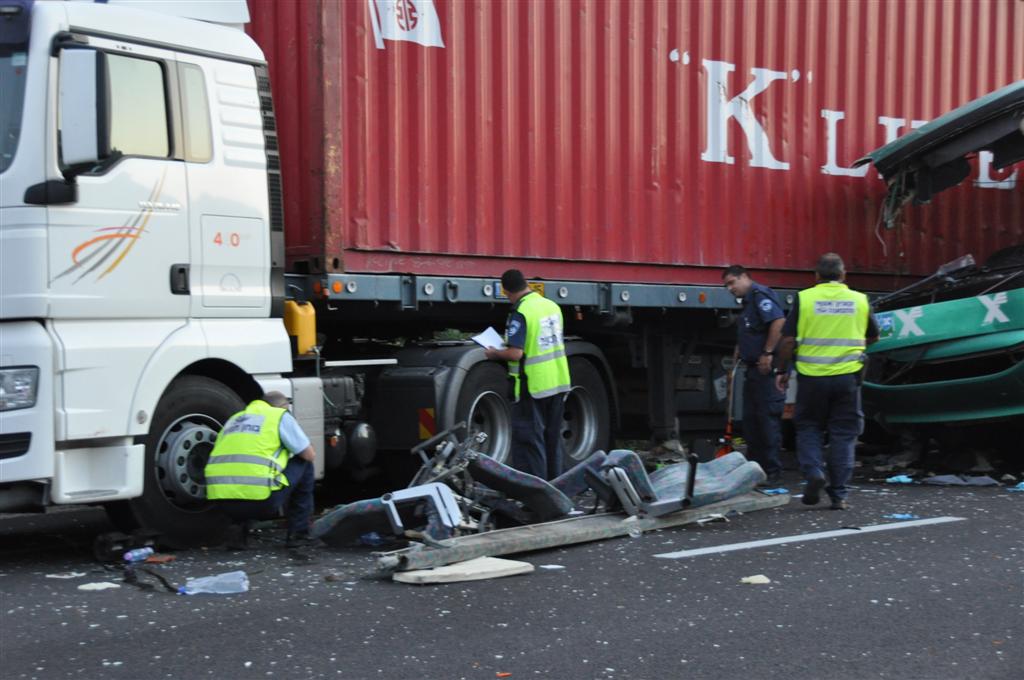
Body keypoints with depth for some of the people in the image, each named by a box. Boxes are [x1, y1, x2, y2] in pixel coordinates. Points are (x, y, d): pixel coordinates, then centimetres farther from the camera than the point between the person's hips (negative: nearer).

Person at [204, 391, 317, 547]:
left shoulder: (234, 419, 28)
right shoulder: (281, 416, 11)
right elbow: (310, 455, 13)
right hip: (259, 497, -6)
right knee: (304, 464, 19)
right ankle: (298, 535, 18)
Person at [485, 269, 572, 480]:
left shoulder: (520, 313, -18)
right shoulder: (552, 306, 6)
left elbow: (515, 353, -24)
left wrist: (495, 354, -5)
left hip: (533, 386, -7)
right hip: (559, 383, 8)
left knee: (529, 440, 0)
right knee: (553, 437, 16)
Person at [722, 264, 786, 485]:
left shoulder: (760, 294, -12)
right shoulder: (748, 301, 20)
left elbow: (779, 322, -25)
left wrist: (767, 353, -24)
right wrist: (739, 351, 17)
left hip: (767, 369, -11)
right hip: (753, 368, 11)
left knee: (768, 419, -7)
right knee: (751, 420, 13)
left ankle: (772, 473, -2)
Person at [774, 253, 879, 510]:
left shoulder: (804, 298, -3)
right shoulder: (860, 300, 4)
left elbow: (788, 340, -5)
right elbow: (872, 337, 17)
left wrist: (782, 371, 6)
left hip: (812, 376, -1)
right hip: (847, 376, 1)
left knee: (809, 427, 16)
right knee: (843, 434, 8)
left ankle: (813, 471, -7)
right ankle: (838, 495, 7)